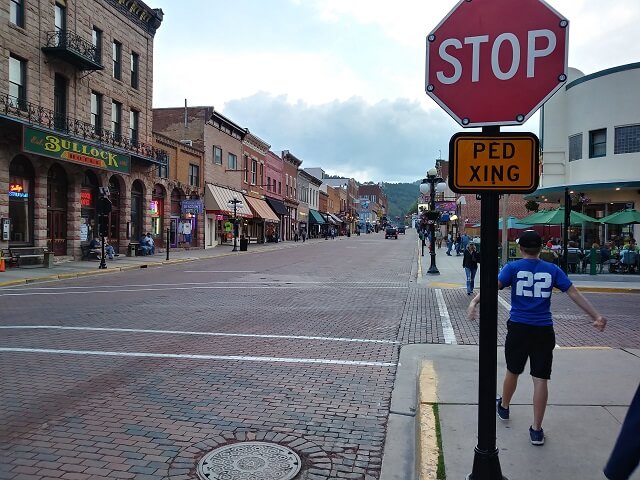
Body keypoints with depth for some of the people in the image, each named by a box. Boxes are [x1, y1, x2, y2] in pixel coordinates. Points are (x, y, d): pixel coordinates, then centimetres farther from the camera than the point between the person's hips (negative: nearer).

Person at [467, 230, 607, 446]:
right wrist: (596, 316, 6)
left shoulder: (513, 267, -2)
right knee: (540, 379, 3)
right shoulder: (552, 270, 4)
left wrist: (474, 302, -30)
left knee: (512, 371, 19)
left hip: (518, 328, 0)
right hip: (544, 331, 1)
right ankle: (536, 430, 7)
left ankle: (503, 407, 42)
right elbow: (574, 294, 2)